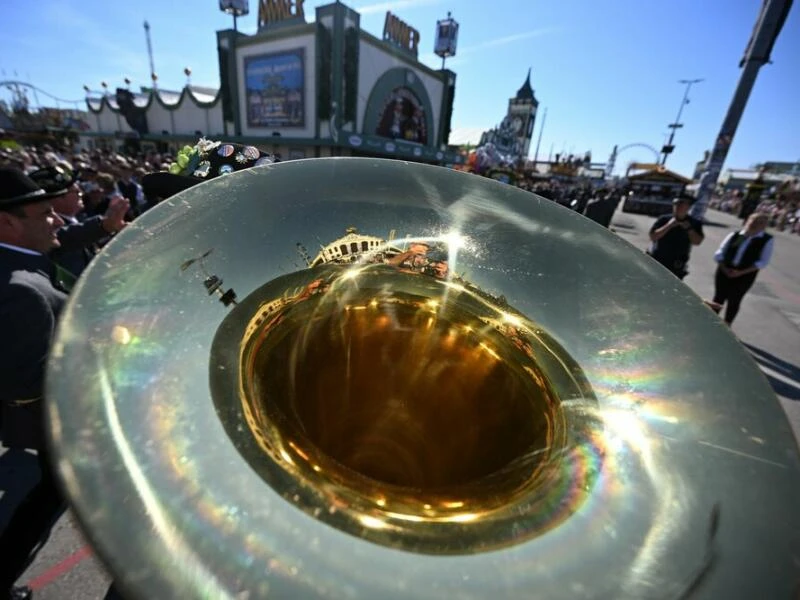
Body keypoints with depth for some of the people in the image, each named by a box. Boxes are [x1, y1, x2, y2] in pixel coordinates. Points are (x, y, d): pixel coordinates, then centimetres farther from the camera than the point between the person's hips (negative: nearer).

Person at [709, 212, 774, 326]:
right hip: (724, 271, 1)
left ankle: (726, 325, 22)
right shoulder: (734, 235, 2)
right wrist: (724, 268, -10)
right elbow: (719, 254, 2)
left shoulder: (767, 240, -2)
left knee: (734, 301, 7)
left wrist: (741, 272, -16)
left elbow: (762, 262, -6)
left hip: (745, 275, -1)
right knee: (719, 298, 9)